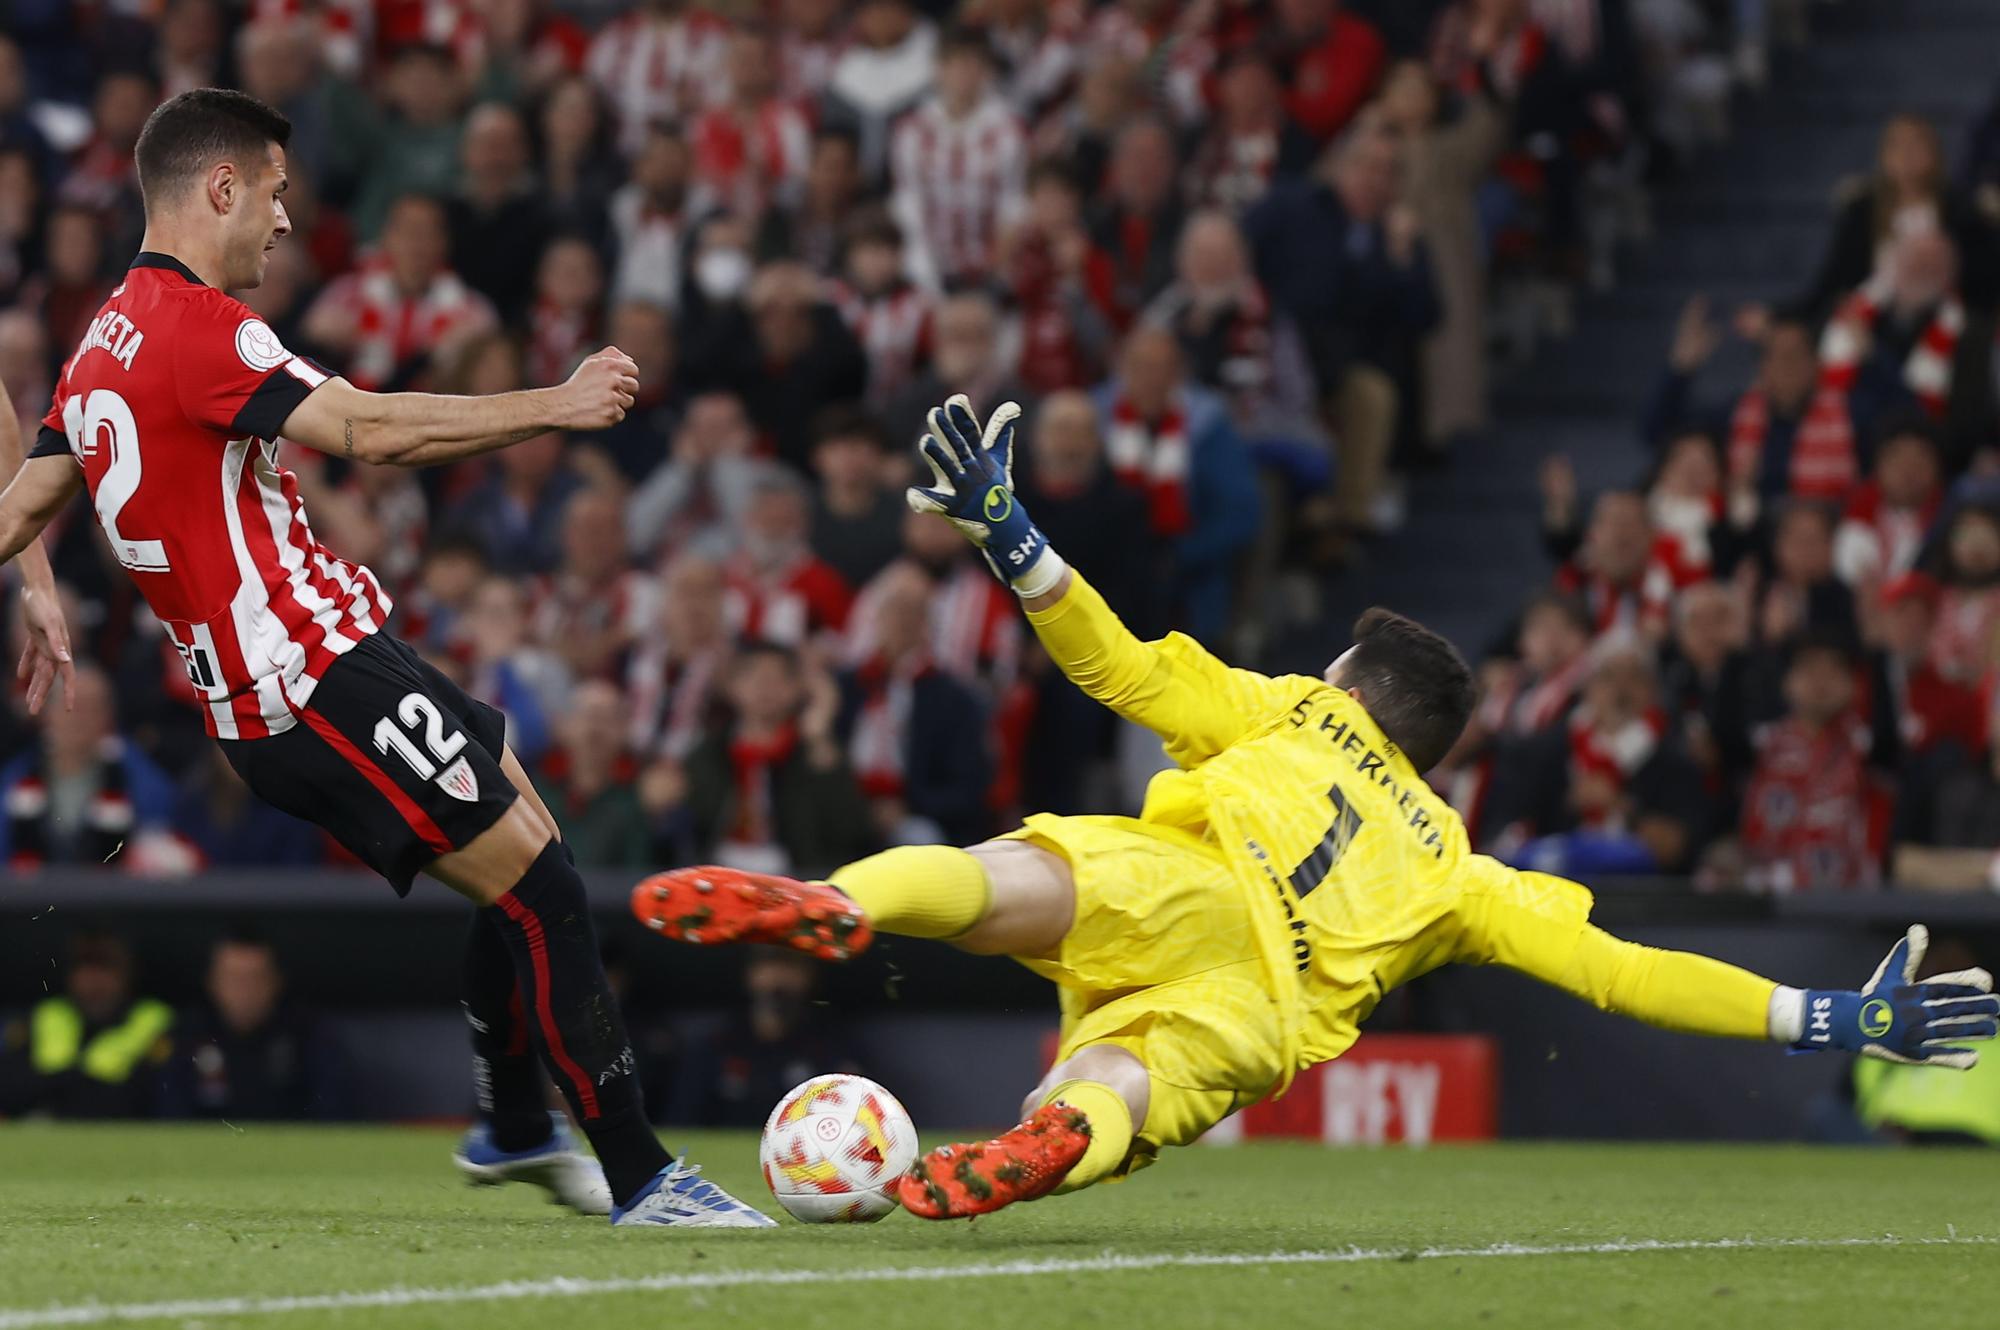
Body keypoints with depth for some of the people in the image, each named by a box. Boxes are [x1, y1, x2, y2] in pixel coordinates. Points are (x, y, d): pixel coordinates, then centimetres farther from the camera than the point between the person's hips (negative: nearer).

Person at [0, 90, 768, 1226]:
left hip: (261, 696, 10)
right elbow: (368, 431, -23)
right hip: (322, 680, -10)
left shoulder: (104, 343, 15)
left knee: (529, 848, 19)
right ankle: (641, 1179, -9)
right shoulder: (194, 322, -16)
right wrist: (557, 407, -17)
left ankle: (515, 1127, 31)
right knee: (542, 886, -10)